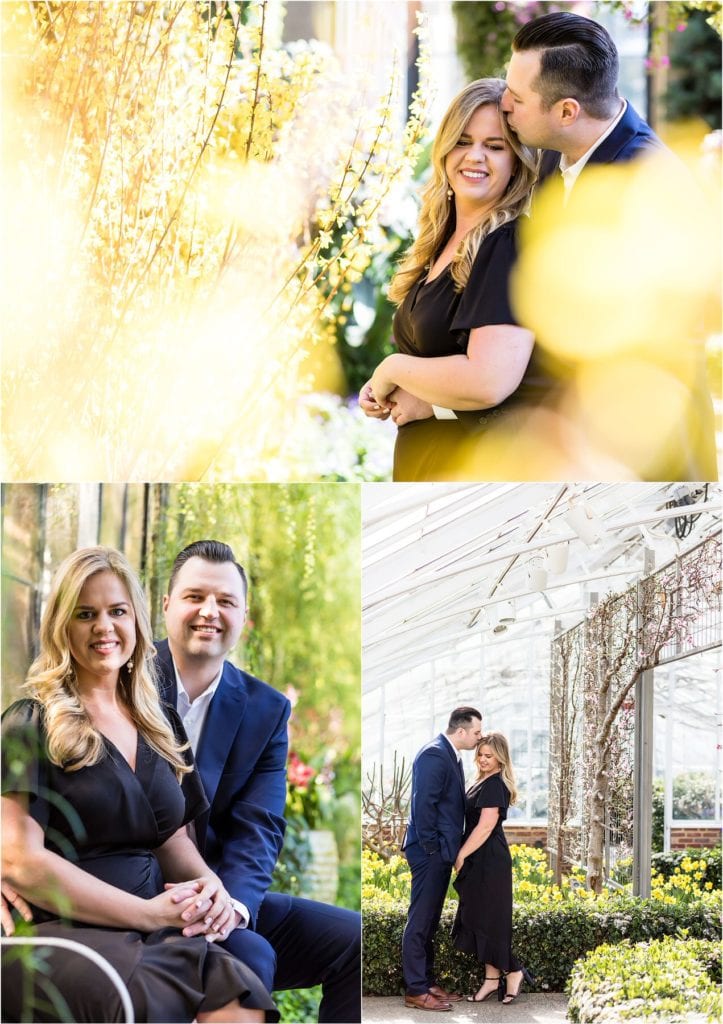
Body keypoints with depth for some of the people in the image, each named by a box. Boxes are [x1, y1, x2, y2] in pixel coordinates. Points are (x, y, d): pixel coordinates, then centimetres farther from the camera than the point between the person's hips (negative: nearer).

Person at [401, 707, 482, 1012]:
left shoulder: (451, 755, 14)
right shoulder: (434, 754, -17)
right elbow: (424, 804, -21)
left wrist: (450, 849, 12)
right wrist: (432, 848, -17)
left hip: (441, 852, 10)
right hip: (430, 852, -10)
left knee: (429, 921, 15)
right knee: (420, 921, -5)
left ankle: (427, 982, 21)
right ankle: (416, 991, -1)